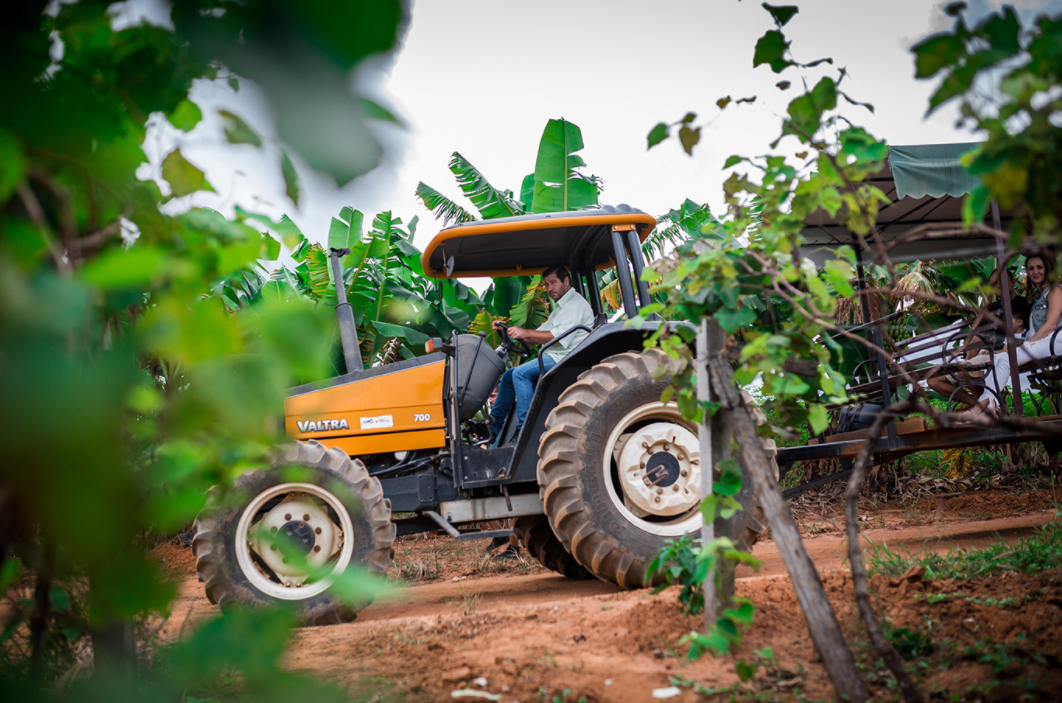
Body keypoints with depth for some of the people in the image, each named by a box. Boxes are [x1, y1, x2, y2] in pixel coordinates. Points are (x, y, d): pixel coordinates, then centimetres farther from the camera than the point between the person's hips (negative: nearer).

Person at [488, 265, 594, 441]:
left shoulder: (575, 304, -8)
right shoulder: (560, 308, 27)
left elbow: (560, 337, -21)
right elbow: (537, 336, 22)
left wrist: (525, 332, -21)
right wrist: (508, 329, 8)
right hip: (553, 357, 11)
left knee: (521, 373, -25)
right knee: (509, 376, 9)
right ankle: (494, 425, 10)